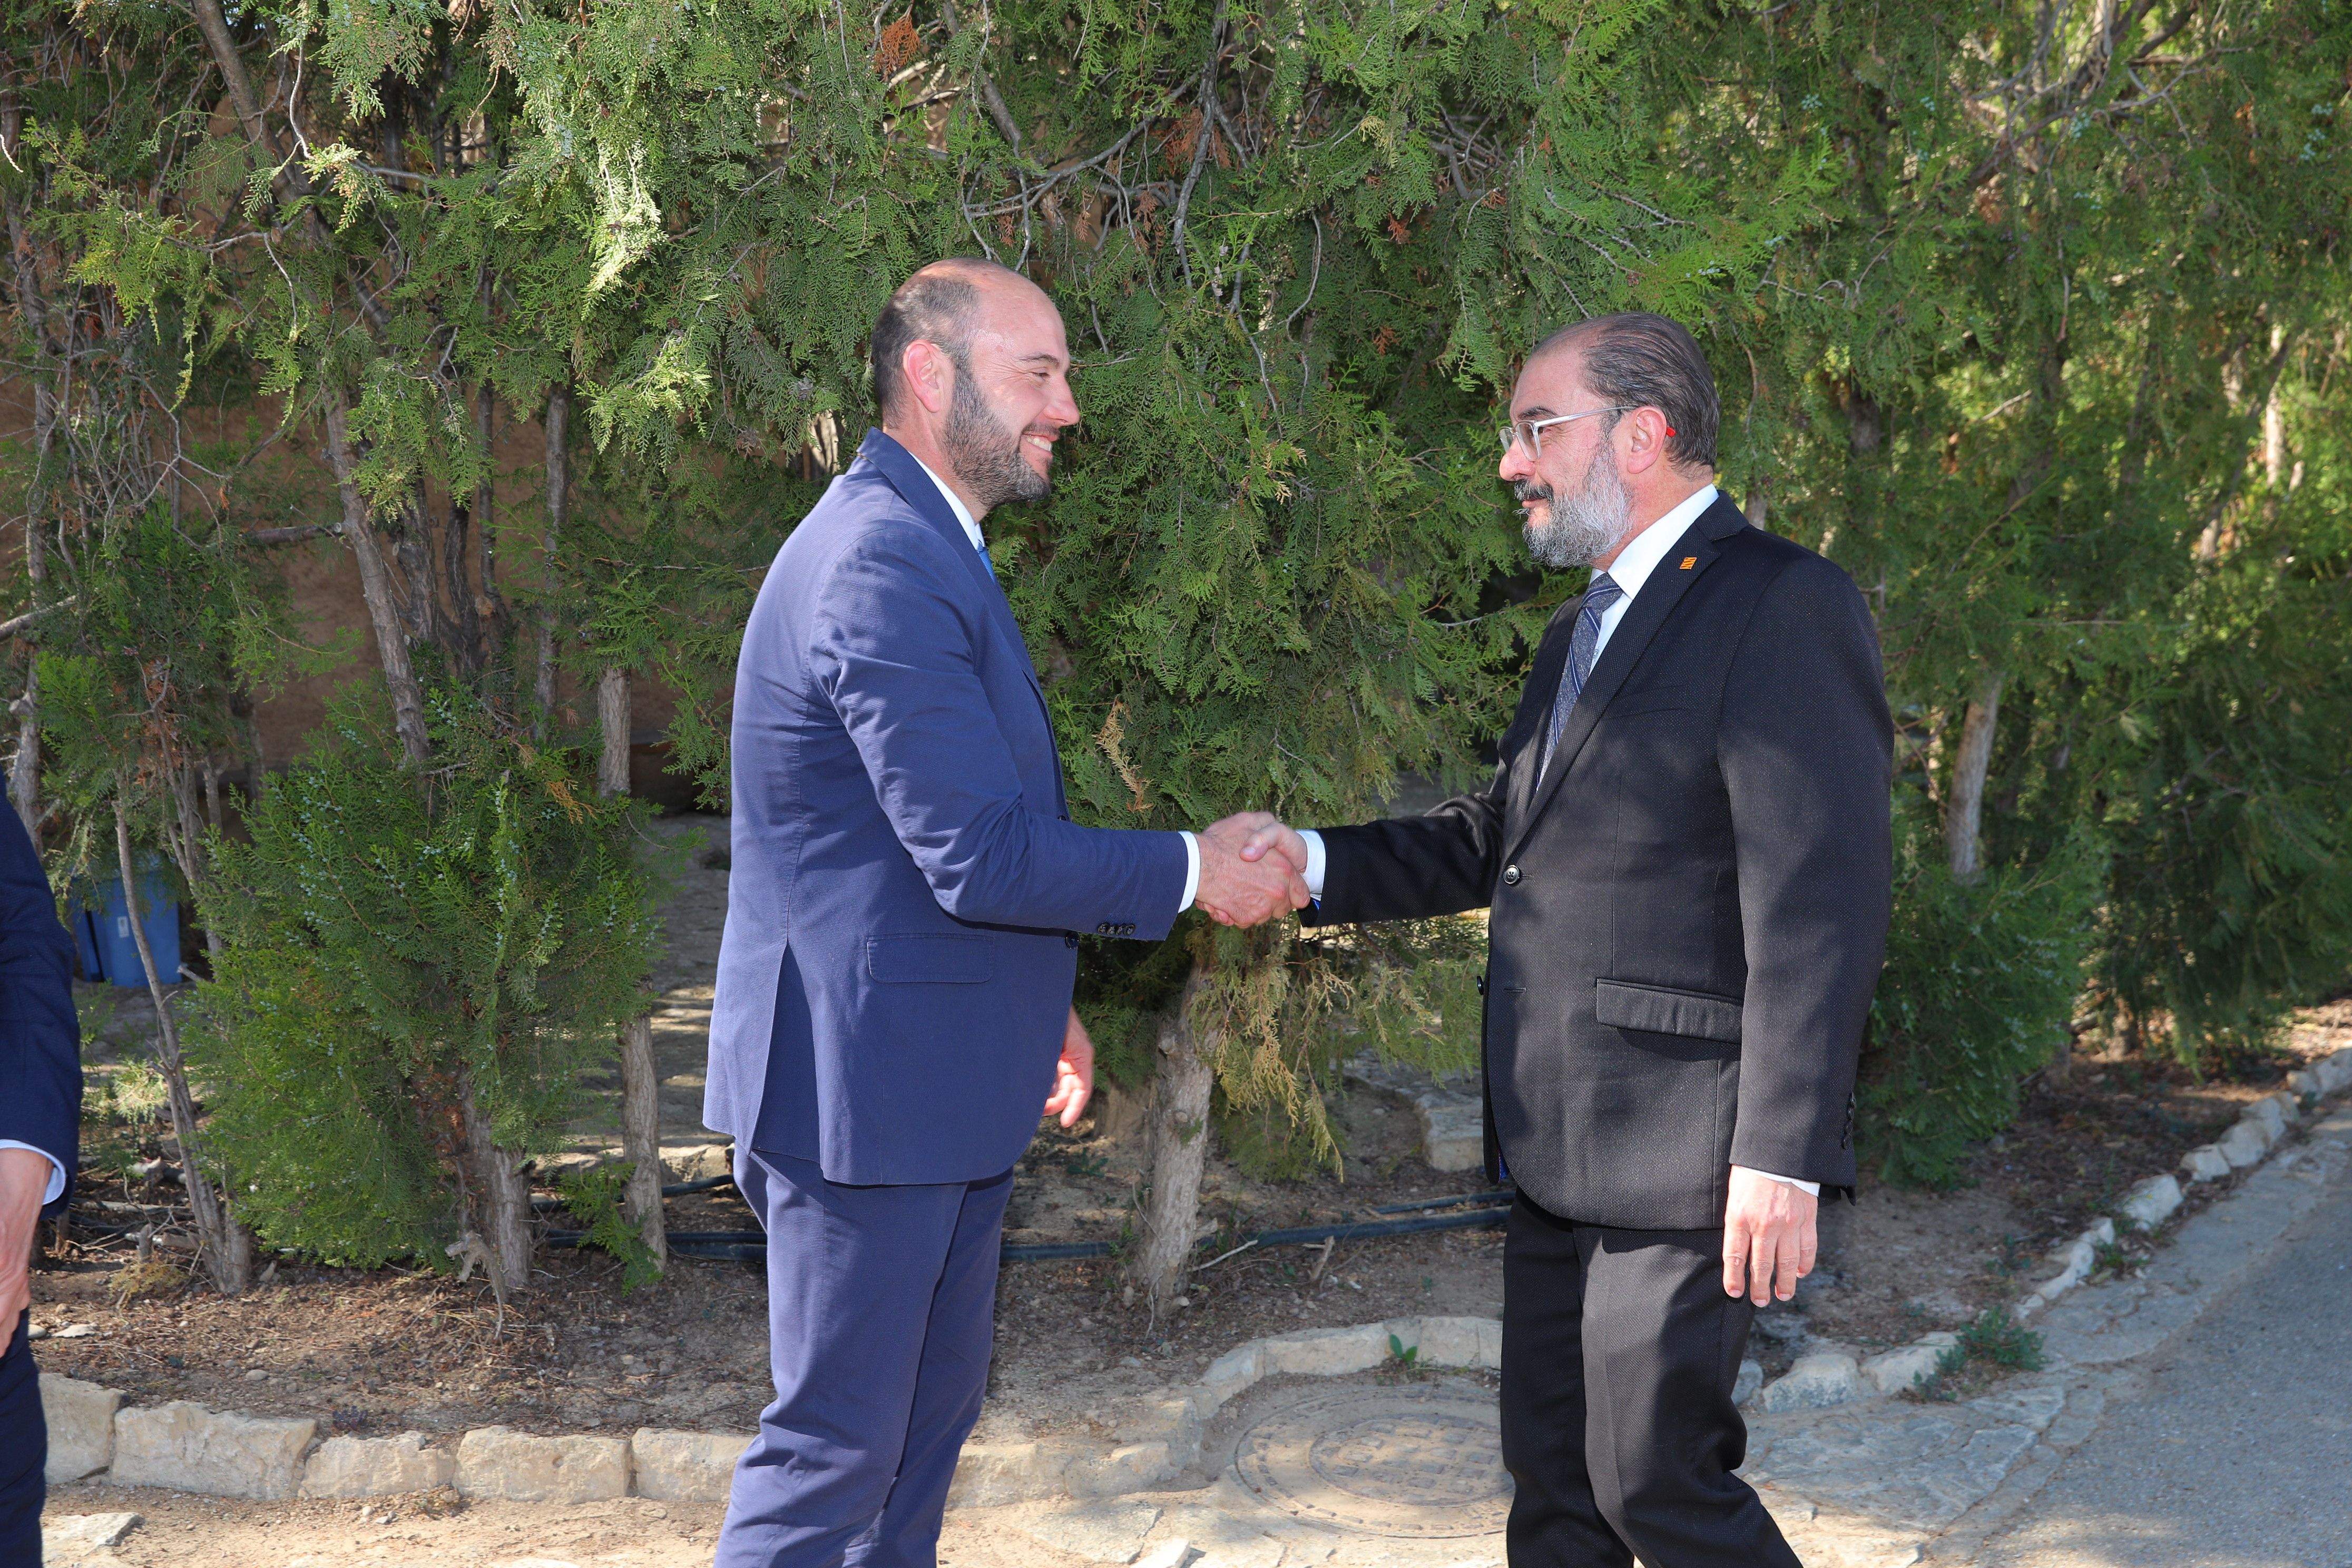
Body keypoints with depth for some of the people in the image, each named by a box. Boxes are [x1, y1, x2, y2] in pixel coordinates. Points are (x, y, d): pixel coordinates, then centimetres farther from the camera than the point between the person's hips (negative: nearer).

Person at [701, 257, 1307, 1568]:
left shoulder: (928, 550, 14)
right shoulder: (885, 569, -22)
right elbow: (980, 857, -25)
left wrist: (1038, 1004, 22)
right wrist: (1193, 872, -14)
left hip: (942, 1088, 11)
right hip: (870, 1083, -11)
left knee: (931, 1417, 18)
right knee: (838, 1444, -3)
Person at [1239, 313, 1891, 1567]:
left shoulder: (1782, 606, -13)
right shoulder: (1585, 631, 19)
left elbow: (1820, 901, -19)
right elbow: (1499, 838, 21)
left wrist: (1782, 1155, -23)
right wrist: (1314, 862, 5)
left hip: (1680, 1144, -9)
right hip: (1558, 1149, 10)